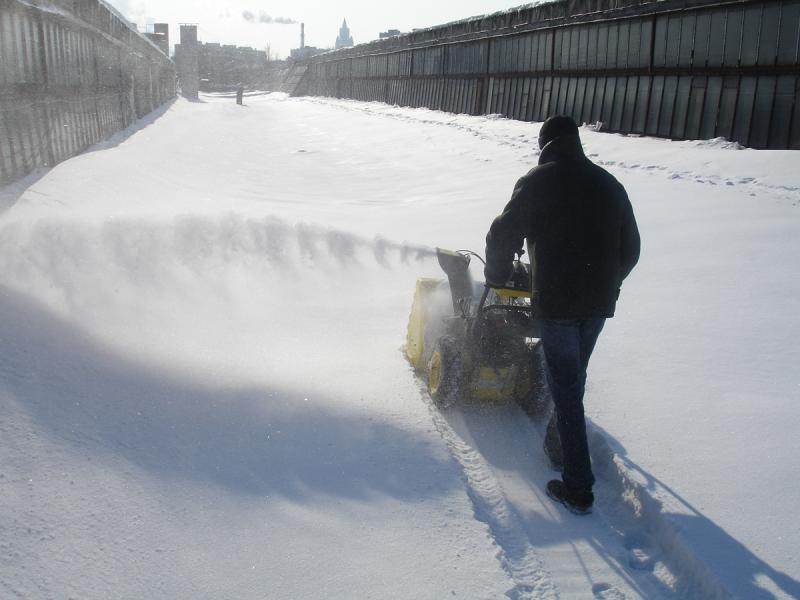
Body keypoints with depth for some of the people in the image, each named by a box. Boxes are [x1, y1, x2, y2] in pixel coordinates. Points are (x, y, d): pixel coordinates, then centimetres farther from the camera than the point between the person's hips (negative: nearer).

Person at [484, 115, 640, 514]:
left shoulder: (538, 182, -5)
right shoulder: (608, 183, 12)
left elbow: (503, 236, -6)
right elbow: (630, 247, 16)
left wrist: (496, 277, 12)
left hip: (557, 301, -6)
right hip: (600, 302, 6)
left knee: (565, 389, 0)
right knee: (572, 379, 24)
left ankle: (578, 489, 3)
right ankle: (560, 445, 40)